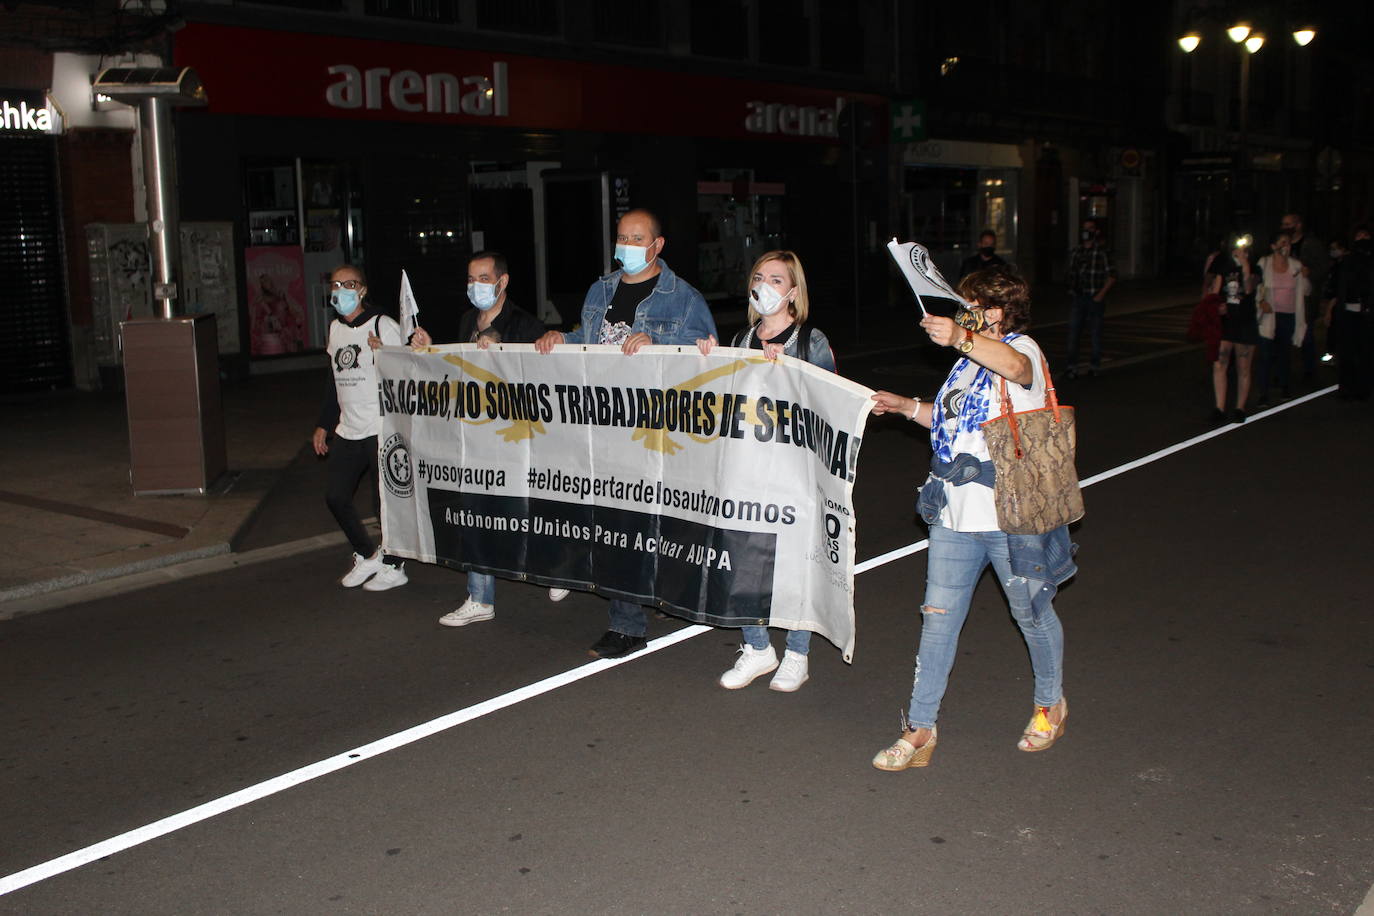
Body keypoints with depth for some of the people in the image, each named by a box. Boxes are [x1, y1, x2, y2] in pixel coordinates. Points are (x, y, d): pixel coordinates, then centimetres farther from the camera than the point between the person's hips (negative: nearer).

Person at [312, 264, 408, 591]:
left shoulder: (383, 325, -8)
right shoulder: (335, 329, 13)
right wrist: (323, 425, 21)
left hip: (382, 430, -7)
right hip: (348, 430, 7)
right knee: (335, 495, 8)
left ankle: (393, 567, 17)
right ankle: (367, 555, 26)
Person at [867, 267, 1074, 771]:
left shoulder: (1022, 348, -10)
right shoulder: (968, 363, 18)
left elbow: (1016, 367, -36)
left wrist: (961, 337, -51)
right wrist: (906, 406, 21)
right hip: (956, 516, 8)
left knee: (1032, 612, 12)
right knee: (938, 617, 4)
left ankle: (1050, 704, 36)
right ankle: (920, 730, 9)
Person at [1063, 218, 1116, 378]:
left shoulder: (1101, 253, -3)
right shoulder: (1075, 253, 10)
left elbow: (1112, 276, -3)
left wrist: (1101, 294, -12)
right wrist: (1071, 293, 12)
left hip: (1095, 299, -3)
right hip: (1077, 299, 3)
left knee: (1095, 333, 5)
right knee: (1073, 331, -5)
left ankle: (1094, 365, 16)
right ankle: (1072, 366, -3)